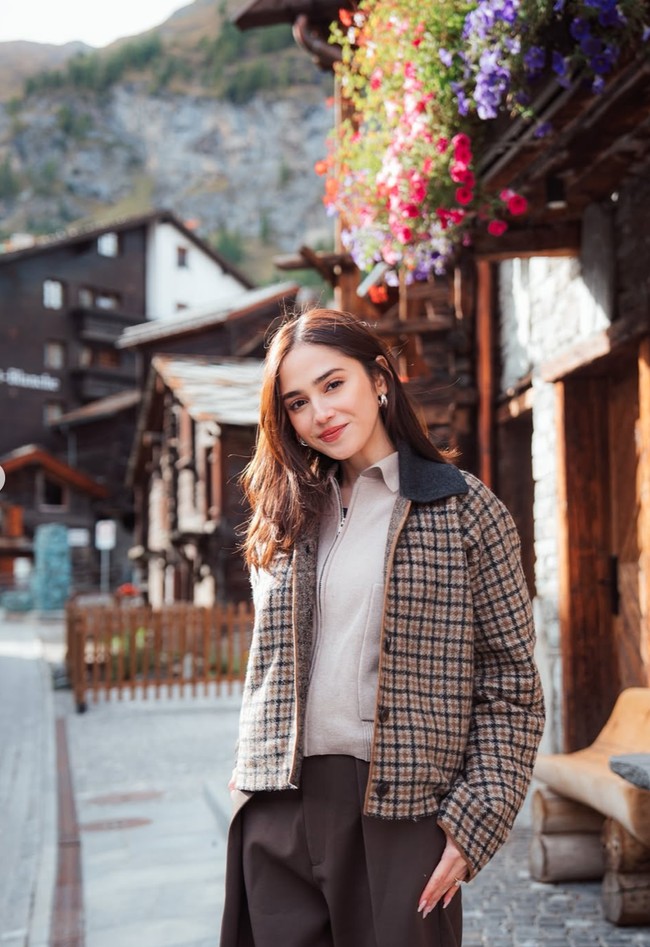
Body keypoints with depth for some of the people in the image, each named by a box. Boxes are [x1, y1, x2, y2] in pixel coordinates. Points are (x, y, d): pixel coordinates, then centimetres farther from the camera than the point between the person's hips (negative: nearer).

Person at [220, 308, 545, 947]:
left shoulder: (464, 510, -2)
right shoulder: (284, 521, 11)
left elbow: (512, 688, -4)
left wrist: (476, 821, -11)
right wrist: (250, 772, 11)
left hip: (400, 816, -4)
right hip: (278, 813, 4)